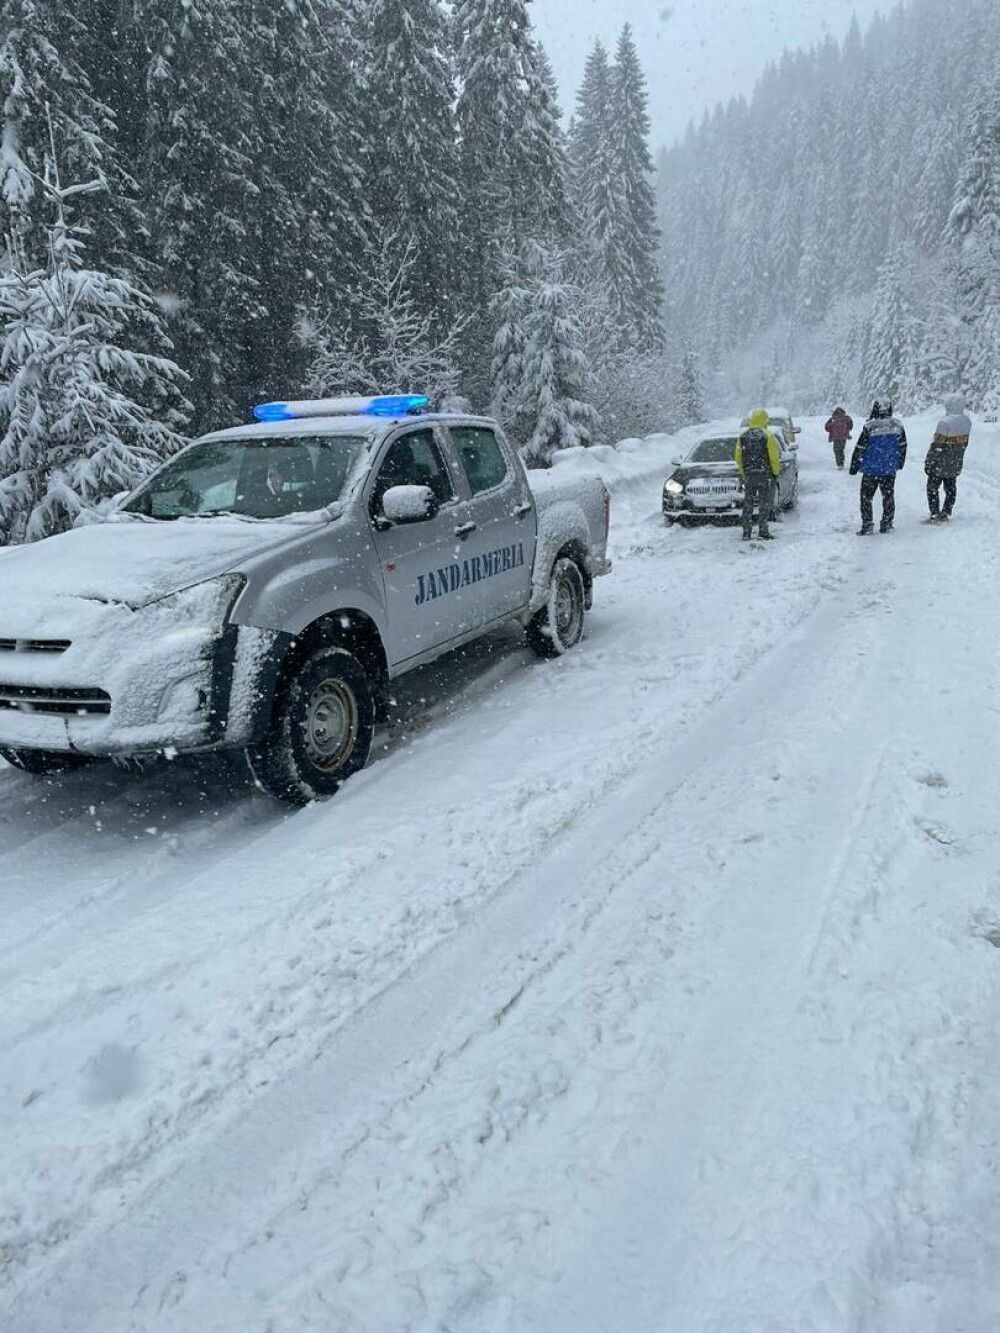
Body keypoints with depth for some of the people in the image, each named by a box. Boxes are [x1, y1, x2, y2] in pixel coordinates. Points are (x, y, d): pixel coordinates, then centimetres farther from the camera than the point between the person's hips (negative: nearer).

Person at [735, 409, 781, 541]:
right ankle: (763, 531, 1)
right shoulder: (768, 436, -10)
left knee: (748, 504, 11)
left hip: (748, 475, 4)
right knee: (765, 504, 3)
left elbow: (738, 457, 7)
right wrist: (775, 472, 2)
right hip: (765, 475, -4)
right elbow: (775, 457, -11)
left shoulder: (743, 436, 3)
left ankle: (746, 533, 11)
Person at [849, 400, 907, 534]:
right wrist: (901, 463, 26)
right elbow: (902, 446, 11)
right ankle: (886, 524, 15)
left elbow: (859, 449, -11)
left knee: (866, 497, 6)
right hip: (890, 469, 4)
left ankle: (867, 524, 1)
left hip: (871, 469, -4)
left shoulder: (869, 428, -15)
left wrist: (854, 467, 0)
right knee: (888, 496, 14)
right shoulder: (897, 425, 0)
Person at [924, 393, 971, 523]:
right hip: (956, 465, 7)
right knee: (951, 489, 16)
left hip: (940, 464, -7)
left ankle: (935, 515, 3)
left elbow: (937, 445, -20)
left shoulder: (945, 422, -24)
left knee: (932, 488, 6)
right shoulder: (967, 422, 0)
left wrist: (928, 462, -12)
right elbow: (965, 443, 9)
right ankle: (945, 514, 20)